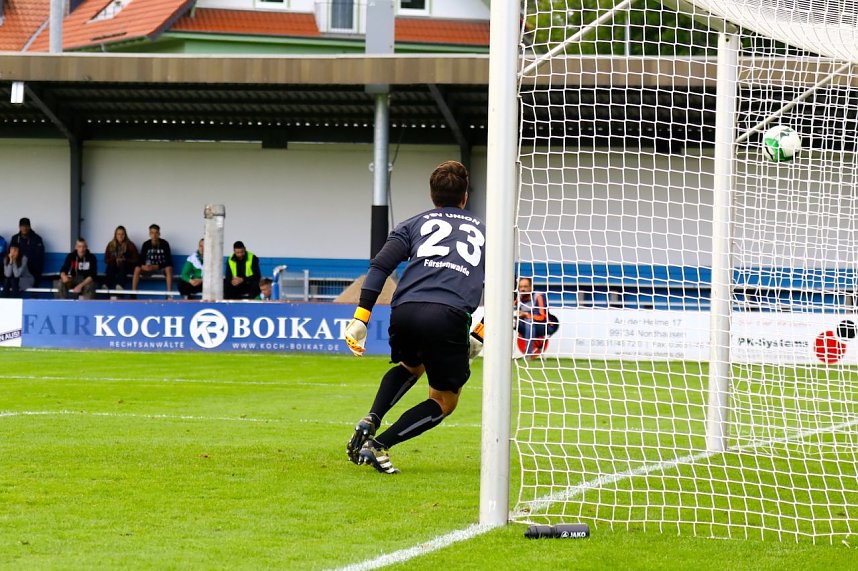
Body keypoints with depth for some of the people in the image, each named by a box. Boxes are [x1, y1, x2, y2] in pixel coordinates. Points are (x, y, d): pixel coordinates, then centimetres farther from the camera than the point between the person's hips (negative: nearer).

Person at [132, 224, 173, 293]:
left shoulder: (164, 244, -10)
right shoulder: (146, 244, -4)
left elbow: (168, 260, -13)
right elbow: (141, 259, -5)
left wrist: (156, 267, -27)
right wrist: (143, 266, -28)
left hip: (161, 268, -2)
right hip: (148, 268, 2)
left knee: (169, 269, -36)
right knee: (137, 269, -27)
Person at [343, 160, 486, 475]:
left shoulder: (415, 224, 23)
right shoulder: (482, 231, 26)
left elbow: (380, 265, 8)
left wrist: (360, 319, 4)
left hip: (405, 310, 2)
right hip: (450, 318, -2)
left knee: (410, 367, 35)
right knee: (444, 401, 15)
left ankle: (370, 422, 11)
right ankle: (379, 445, -5)